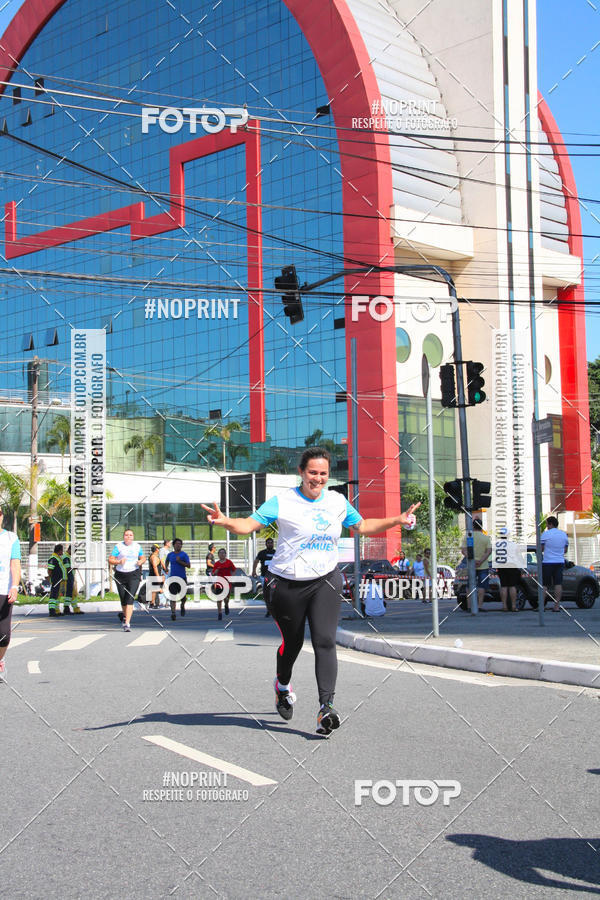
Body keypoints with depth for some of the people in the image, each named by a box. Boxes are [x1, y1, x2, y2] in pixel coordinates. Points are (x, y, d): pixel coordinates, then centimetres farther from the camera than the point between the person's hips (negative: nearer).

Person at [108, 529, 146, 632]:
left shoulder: (137, 546, 8)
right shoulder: (118, 546, -1)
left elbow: (143, 558, 19)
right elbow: (110, 560, -4)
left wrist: (141, 562, -4)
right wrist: (119, 562, -23)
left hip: (134, 574, 0)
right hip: (120, 575, 0)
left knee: (130, 598, -14)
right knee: (123, 599, 9)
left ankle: (127, 623, -17)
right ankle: (125, 615, 41)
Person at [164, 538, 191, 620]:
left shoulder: (184, 555, -1)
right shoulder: (170, 554, 8)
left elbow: (188, 565, -8)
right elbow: (167, 561, 30)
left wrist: (180, 561, -17)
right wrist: (166, 567, 15)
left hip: (182, 577, -1)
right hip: (172, 577, 1)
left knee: (183, 596, 6)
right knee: (173, 596, -9)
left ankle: (182, 605, 38)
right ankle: (173, 612, -10)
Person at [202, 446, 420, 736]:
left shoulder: (338, 502, 7)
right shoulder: (282, 502, -7)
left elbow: (362, 526, 23)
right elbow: (249, 525, -12)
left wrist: (397, 520, 14)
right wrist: (225, 521, -32)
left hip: (325, 581, 2)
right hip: (287, 584, -2)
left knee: (325, 641, -14)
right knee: (292, 642, 11)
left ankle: (326, 706, -15)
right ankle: (283, 684, 43)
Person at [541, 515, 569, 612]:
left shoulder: (545, 534, -9)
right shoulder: (564, 534, 7)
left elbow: (540, 548, -5)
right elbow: (565, 549, 16)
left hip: (548, 562, -4)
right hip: (560, 562, 4)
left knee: (544, 585, 1)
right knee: (558, 584, 2)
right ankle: (557, 606, -1)